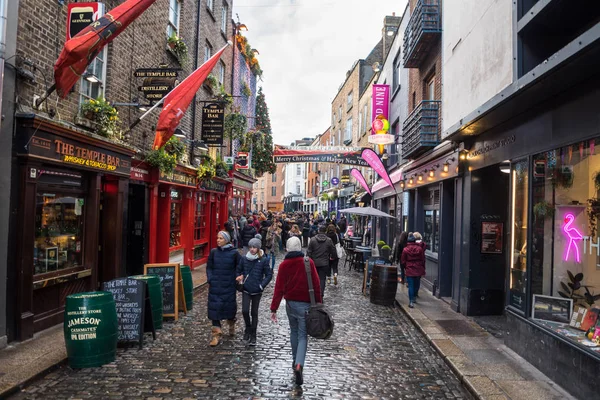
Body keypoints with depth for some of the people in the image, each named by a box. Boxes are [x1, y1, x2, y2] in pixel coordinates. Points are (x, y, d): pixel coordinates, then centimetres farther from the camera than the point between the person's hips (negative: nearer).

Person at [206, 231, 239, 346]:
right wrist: (209, 280, -4)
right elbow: (209, 267, 6)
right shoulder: (213, 252, 2)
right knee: (214, 307, -3)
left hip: (229, 285, -1)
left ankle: (231, 325, 40)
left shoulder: (234, 253, -5)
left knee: (230, 306, 10)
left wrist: (237, 279, -7)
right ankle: (216, 334, 5)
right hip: (215, 286, 2)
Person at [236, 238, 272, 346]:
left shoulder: (263, 260, -9)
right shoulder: (244, 259, -1)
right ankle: (248, 328, 19)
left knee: (254, 313, 8)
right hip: (246, 290, 2)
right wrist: (240, 278, 1)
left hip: (257, 291, -2)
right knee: (245, 311, -10)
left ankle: (253, 336, 20)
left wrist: (262, 285, -11)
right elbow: (238, 270, 14)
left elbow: (269, 274, -4)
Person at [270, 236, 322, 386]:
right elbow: (316, 285, -9)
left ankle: (295, 361, 31)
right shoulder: (308, 262, -9)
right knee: (302, 335, 2)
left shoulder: (284, 265, -3)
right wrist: (319, 303, -1)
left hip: (290, 303, 3)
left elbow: (279, 288, -5)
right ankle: (299, 364, -17)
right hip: (305, 304, -3)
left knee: (294, 331, 22)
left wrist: (274, 309, -2)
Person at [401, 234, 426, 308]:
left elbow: (403, 261, 0)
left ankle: (411, 301, -5)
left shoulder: (405, 250, -6)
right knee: (417, 284, 19)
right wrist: (423, 269, 11)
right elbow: (423, 260, 1)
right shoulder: (420, 248, -3)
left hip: (409, 270, -2)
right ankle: (414, 297, 33)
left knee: (411, 286, 0)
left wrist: (405, 268, 17)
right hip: (418, 270, 2)